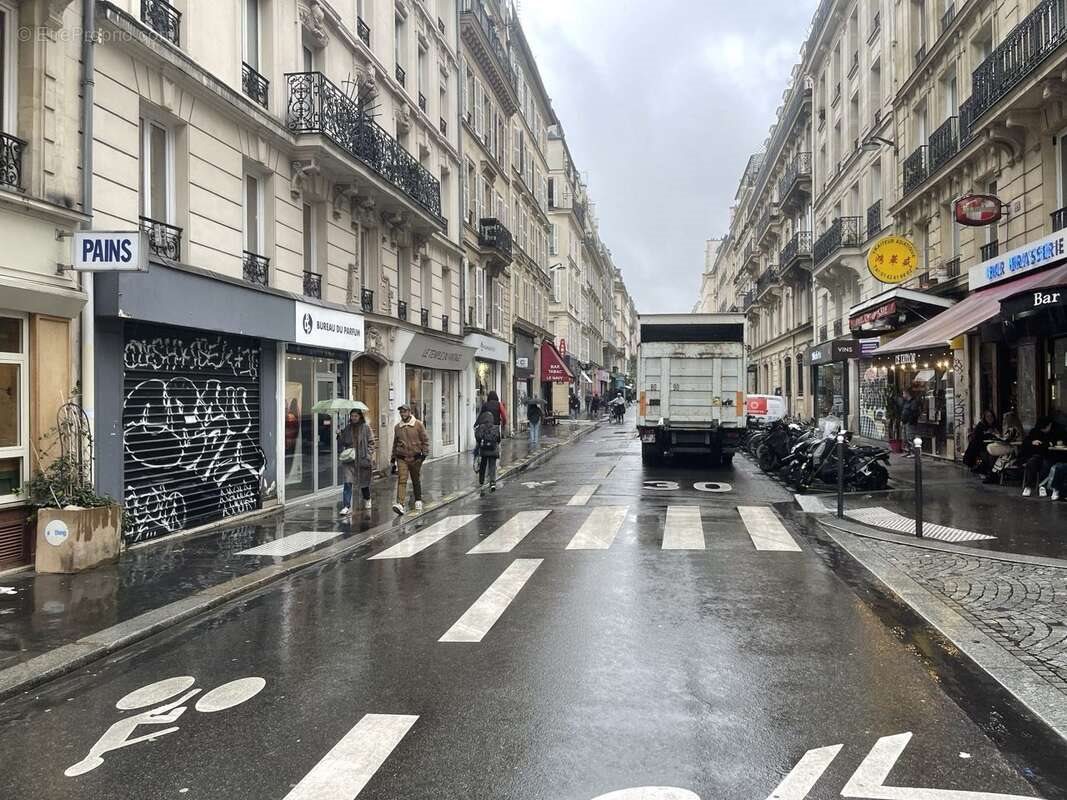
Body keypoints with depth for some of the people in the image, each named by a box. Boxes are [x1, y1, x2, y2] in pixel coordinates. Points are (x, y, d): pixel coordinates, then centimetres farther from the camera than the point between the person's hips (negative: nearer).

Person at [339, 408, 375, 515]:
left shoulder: (366, 428, -1)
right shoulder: (347, 428, 7)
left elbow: (371, 442, -2)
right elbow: (342, 442, 15)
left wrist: (369, 456, -12)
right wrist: (342, 451, -4)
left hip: (363, 459, -1)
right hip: (349, 460, 1)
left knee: (364, 482, 14)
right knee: (347, 483, -10)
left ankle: (367, 500, 41)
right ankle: (346, 506, -11)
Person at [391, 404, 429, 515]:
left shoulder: (418, 424, -2)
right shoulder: (397, 427, 8)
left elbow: (425, 439, 1)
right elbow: (395, 442, 18)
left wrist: (424, 452, -7)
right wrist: (393, 456, 18)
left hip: (415, 458, -1)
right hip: (402, 458, 1)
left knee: (416, 480, 12)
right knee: (401, 480, -12)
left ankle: (418, 501, 29)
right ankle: (400, 504, -22)